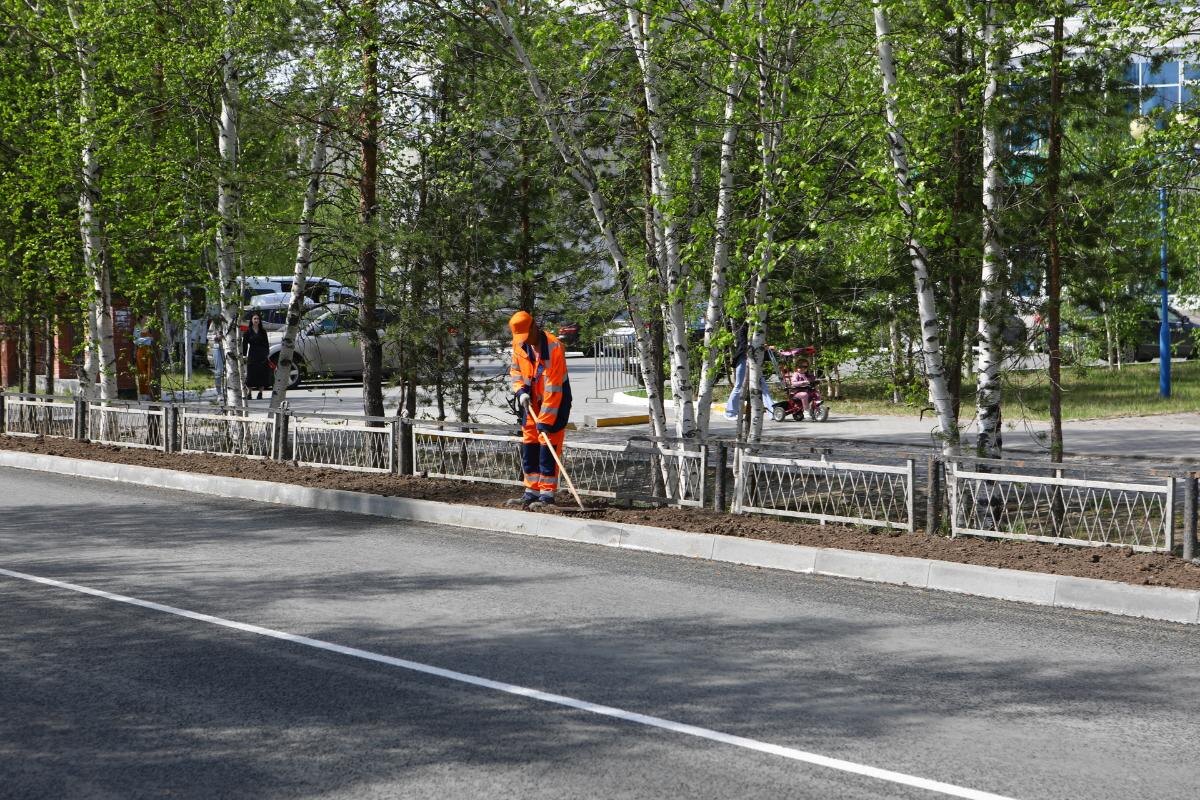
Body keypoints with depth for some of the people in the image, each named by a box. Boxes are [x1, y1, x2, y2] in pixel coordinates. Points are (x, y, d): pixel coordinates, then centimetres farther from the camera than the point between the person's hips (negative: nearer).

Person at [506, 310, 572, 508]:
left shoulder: (554, 347, -27)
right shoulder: (519, 344, -4)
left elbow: (553, 388, -27)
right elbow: (515, 370, 13)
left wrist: (545, 420, -27)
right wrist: (520, 391, -8)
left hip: (556, 399, -7)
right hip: (532, 400, 7)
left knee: (549, 444, -9)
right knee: (529, 444, 7)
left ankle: (547, 494, -5)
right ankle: (532, 492, 15)